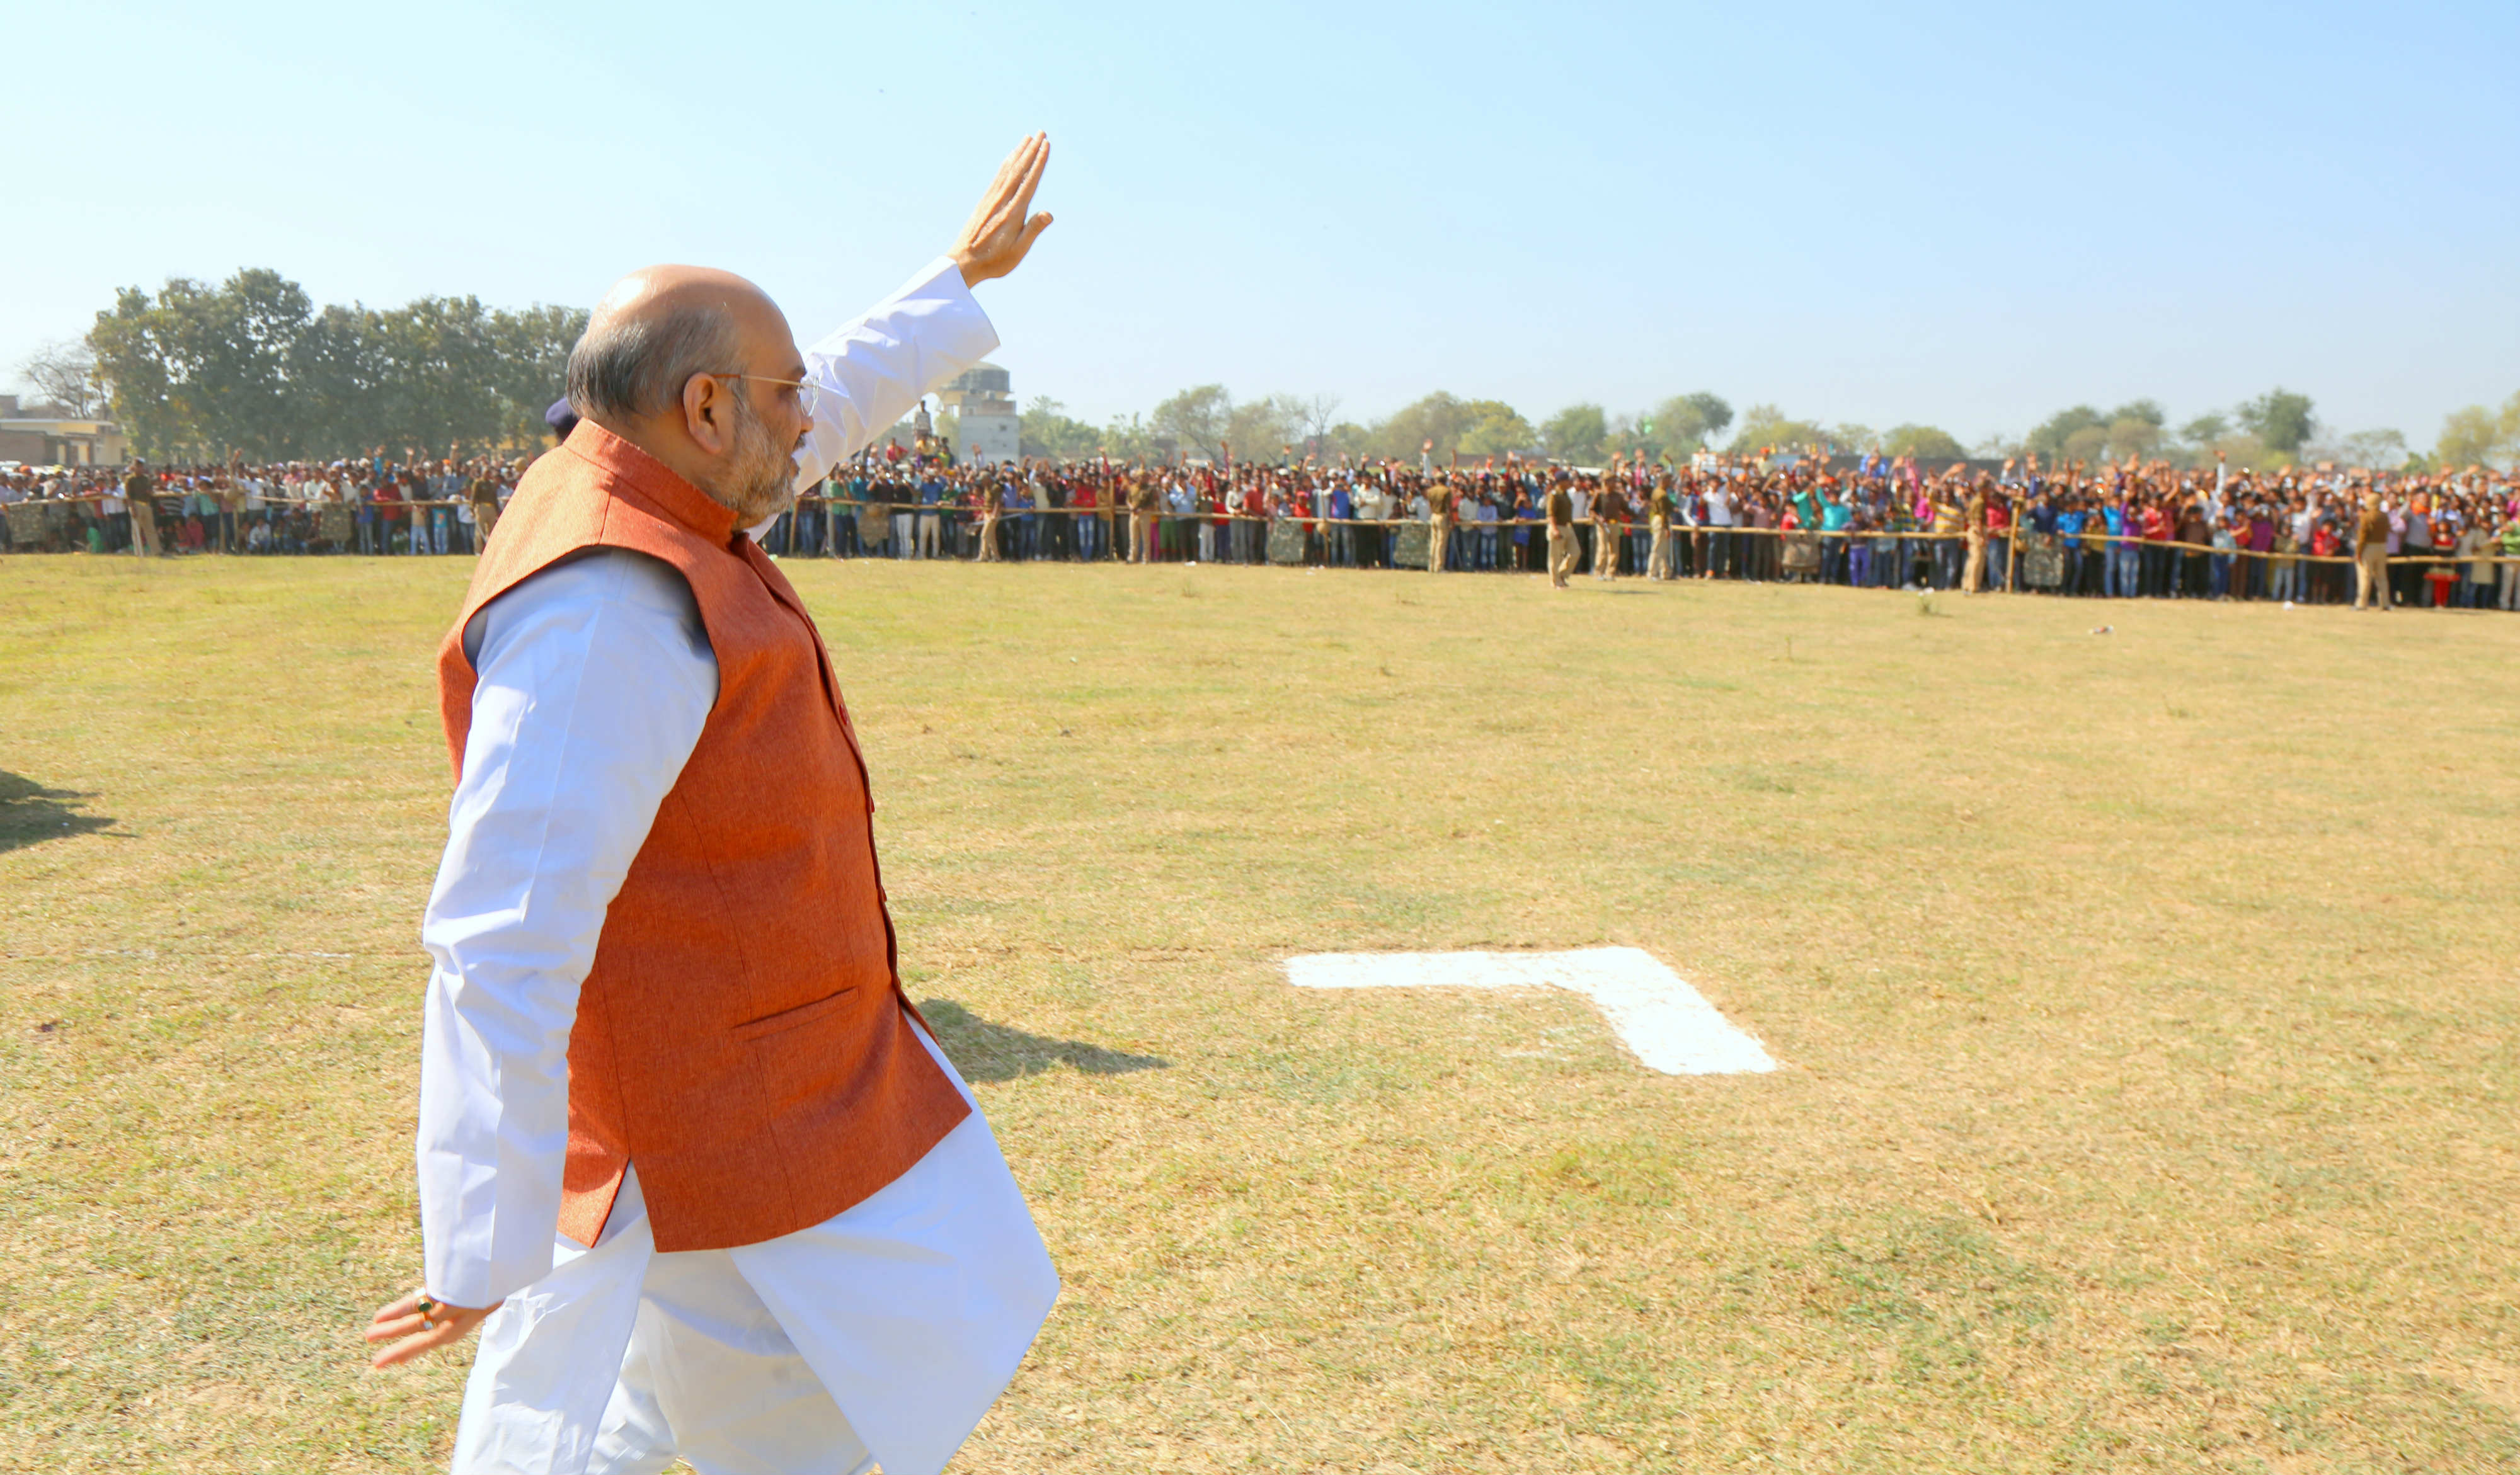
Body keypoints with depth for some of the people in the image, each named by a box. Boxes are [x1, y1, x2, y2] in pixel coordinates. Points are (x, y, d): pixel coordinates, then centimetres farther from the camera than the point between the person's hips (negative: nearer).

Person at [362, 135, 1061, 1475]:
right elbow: (504, 944, -30)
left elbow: (838, 402, 24)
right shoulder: (609, 601, -26)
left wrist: (961, 278, 34)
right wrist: (482, 1253, -27)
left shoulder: (639, 495, 5)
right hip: (718, 1113, -10)